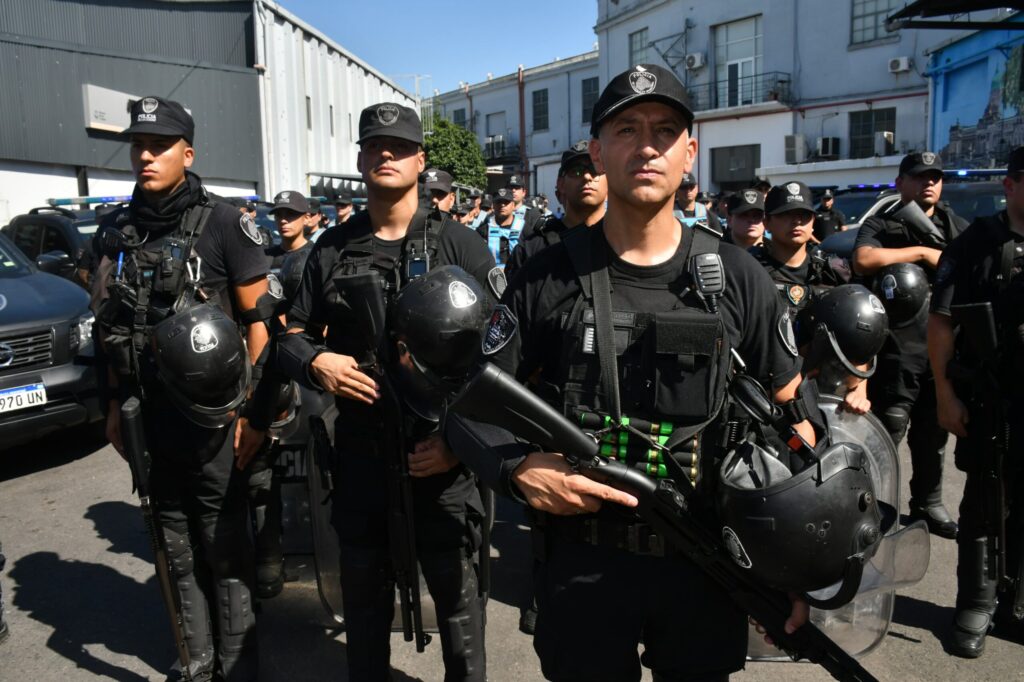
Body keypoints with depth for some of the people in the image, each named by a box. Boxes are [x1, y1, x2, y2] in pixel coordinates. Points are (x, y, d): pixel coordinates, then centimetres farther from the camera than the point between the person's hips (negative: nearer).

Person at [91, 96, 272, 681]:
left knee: (226, 553, 6)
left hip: (213, 419, -5)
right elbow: (113, 330, 15)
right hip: (149, 421, 5)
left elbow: (261, 321, -9)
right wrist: (115, 405, 12)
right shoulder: (119, 231, 8)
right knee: (180, 554, 16)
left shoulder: (223, 224, -7)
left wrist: (256, 412, -12)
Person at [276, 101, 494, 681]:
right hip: (360, 455, 3)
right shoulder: (331, 250, 6)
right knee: (363, 595, 19)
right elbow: (292, 335, 13)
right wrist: (314, 361, -11)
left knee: (457, 593, 12)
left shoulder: (460, 245, -3)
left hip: (446, 458, -2)